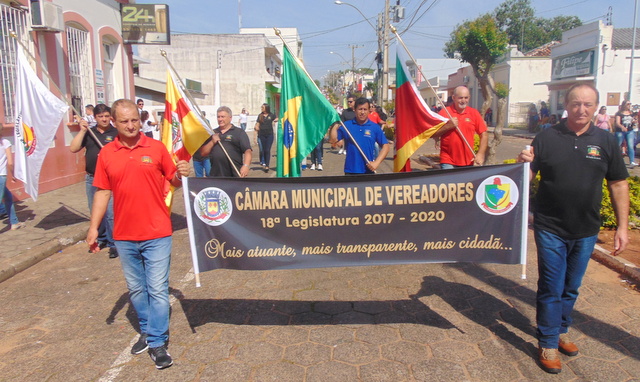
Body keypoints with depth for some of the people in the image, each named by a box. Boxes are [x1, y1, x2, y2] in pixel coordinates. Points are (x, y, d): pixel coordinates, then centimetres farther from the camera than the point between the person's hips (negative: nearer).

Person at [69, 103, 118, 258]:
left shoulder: (116, 133, -1)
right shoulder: (88, 133, 10)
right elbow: (73, 148, 1)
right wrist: (82, 131, -5)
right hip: (91, 178, 5)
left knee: (111, 213, -8)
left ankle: (113, 244, 2)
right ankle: (101, 238, 31)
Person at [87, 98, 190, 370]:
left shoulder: (156, 148, -2)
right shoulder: (106, 154, 3)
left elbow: (173, 181, 4)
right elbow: (102, 192, 6)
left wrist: (181, 174, -18)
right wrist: (93, 227, 1)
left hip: (157, 234, -3)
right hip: (124, 236, 3)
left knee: (157, 289, 0)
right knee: (136, 289, 16)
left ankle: (157, 342, 12)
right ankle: (147, 330, 35)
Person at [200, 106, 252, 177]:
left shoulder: (239, 132, 3)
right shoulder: (212, 133, 17)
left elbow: (247, 151, -8)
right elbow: (203, 153, 15)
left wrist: (246, 165, -26)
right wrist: (212, 142, -2)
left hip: (235, 175, -4)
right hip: (215, 175, 4)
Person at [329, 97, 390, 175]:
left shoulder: (375, 127, 1)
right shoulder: (346, 125, 3)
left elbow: (385, 146, 2)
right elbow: (334, 141, 2)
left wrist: (376, 162, -8)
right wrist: (335, 126, -8)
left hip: (368, 170, 0)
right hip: (350, 171, 0)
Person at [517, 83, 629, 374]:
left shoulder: (606, 141, 1)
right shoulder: (547, 138, -5)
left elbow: (618, 184, 5)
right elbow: (527, 178, -4)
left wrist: (622, 226, 2)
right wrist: (524, 163, -27)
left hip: (586, 231, 3)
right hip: (550, 229, -3)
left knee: (571, 287, 18)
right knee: (551, 288, 5)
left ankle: (561, 331, 39)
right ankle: (548, 343, 20)